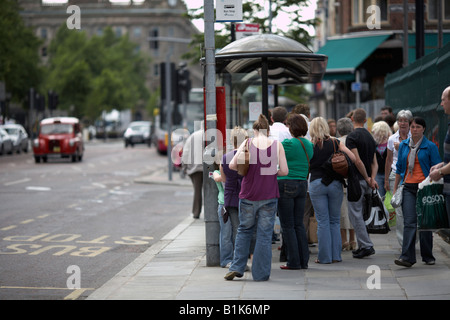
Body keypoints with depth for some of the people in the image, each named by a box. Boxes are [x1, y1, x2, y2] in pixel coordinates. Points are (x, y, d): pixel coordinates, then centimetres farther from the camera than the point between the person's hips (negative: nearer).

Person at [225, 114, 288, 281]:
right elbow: (284, 171, -5)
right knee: (265, 234, 5)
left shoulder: (248, 143, -1)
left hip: (248, 195, 1)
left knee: (244, 230, 16)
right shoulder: (277, 144, -2)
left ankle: (236, 267, 11)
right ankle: (261, 273, 7)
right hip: (269, 195, -1)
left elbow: (232, 165, -6)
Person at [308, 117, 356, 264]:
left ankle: (324, 256, 2)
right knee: (335, 221, 11)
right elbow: (353, 158, -5)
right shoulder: (335, 143, 1)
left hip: (316, 184, -1)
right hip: (335, 184, 1)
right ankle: (336, 255, 10)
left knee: (322, 222, 2)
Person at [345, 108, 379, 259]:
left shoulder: (352, 136, -12)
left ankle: (366, 245, -9)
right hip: (366, 181, 8)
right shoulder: (370, 136, 14)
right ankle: (363, 245, 16)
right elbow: (374, 162, 11)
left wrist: (367, 178, -10)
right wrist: (372, 178, -1)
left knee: (355, 214, -4)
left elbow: (357, 161, -20)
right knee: (358, 213, 16)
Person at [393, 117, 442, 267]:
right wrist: (395, 188, 15)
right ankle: (407, 257, -15)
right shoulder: (403, 145, 11)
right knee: (409, 222, -9)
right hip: (408, 187, 2)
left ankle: (428, 256, 15)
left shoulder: (430, 147, 0)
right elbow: (399, 168, 18)